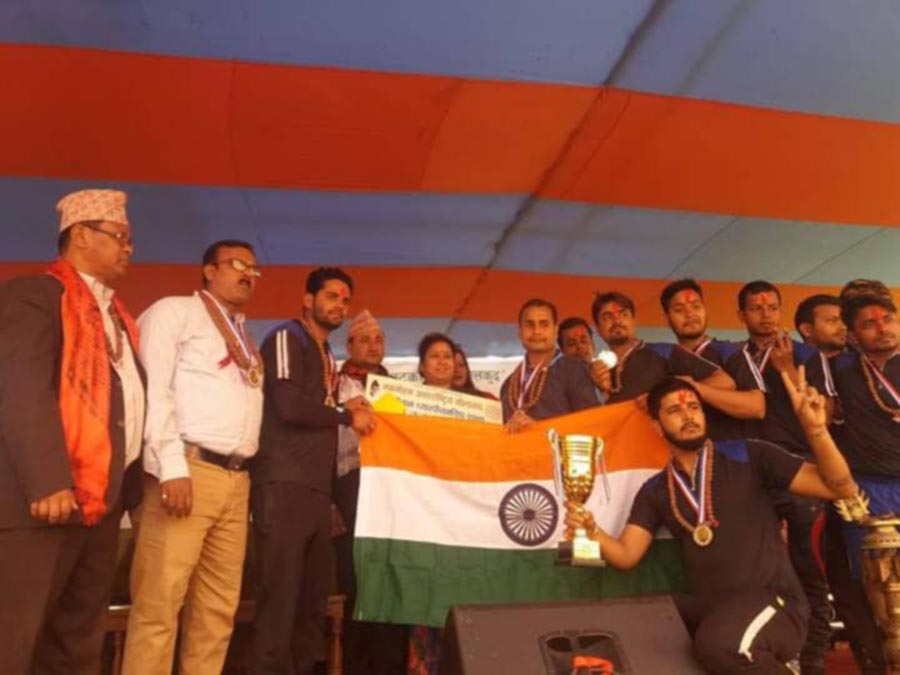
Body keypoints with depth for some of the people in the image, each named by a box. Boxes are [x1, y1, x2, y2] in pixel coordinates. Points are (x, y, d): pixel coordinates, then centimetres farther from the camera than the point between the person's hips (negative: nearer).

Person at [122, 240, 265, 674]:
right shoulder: (175, 311, 4)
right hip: (188, 469, -7)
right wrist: (173, 467, -17)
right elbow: (152, 390, -8)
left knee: (219, 606, 8)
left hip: (237, 479, 7)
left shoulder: (245, 338, 24)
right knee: (160, 601, -6)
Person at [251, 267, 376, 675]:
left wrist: (346, 409, 5)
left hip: (317, 488, 8)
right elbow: (289, 406, -17)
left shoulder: (326, 357, 23)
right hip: (284, 484, -8)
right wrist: (346, 415, -4)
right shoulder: (286, 338, -3)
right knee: (280, 595, -6)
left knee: (313, 595, 10)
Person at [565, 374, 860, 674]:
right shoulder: (654, 492, 9)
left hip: (773, 600, -4)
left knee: (720, 643, -36)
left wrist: (815, 428, -21)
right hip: (707, 606, 5)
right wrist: (591, 531, -20)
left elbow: (842, 489, -4)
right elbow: (626, 555, 2)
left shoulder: (747, 457, -1)